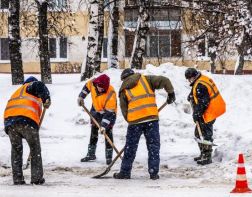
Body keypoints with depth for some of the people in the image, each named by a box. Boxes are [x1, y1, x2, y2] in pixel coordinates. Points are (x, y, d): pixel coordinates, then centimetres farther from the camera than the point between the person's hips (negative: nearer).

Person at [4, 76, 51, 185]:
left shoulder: (17, 93, 38)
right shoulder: (31, 86, 19)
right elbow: (40, 86, -5)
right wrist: (46, 99, -13)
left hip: (9, 120, 5)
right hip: (26, 119, -5)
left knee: (16, 149, 19)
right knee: (35, 148, 10)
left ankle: (17, 179, 13)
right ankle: (37, 178, 8)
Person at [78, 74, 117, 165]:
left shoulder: (111, 95, -37)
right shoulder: (92, 83, -24)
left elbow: (108, 113, -35)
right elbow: (86, 87, 3)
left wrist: (104, 126, -38)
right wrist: (81, 97, 0)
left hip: (109, 111, -5)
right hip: (96, 109, 6)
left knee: (108, 132, -14)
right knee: (93, 131, 11)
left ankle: (109, 156, -7)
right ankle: (91, 154, 22)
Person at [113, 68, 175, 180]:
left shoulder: (123, 90, 15)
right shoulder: (145, 79, 11)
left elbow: (124, 109, 14)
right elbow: (164, 81, 1)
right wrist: (171, 93, 12)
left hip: (134, 120, 1)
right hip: (151, 117, -1)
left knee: (130, 147, 12)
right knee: (153, 145, 7)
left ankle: (125, 172, 17)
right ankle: (153, 173, 4)